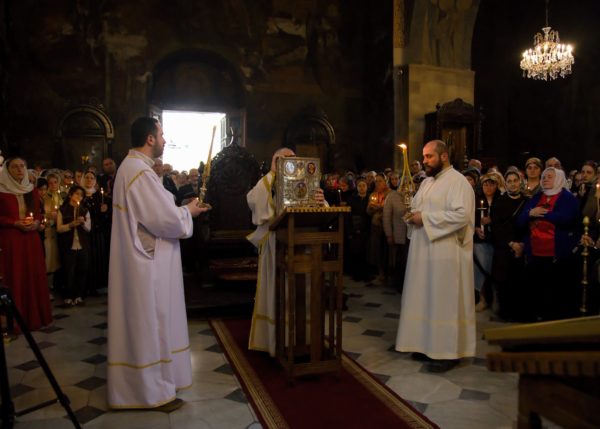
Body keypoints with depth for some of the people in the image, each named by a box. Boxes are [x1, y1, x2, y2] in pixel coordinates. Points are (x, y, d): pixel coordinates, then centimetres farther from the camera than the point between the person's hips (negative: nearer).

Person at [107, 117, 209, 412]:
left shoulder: (131, 166, 13)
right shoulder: (141, 172, -21)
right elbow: (167, 219, -23)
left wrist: (180, 209, 9)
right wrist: (188, 211, -5)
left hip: (140, 257, 11)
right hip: (148, 263, -11)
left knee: (144, 323, 19)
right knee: (150, 324, 1)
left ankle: (142, 382, 33)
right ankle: (153, 391, 15)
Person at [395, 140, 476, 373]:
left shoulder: (457, 181, -11)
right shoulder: (427, 182, 16)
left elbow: (461, 215, -23)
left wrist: (425, 218, -20)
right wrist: (413, 216, -1)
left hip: (446, 253, -8)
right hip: (424, 250, 9)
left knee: (444, 300, -1)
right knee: (426, 299, 13)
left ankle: (448, 351, 10)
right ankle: (428, 344, 25)